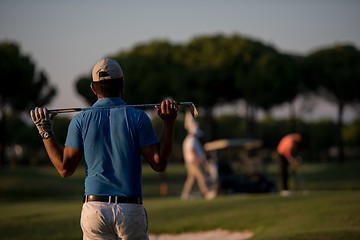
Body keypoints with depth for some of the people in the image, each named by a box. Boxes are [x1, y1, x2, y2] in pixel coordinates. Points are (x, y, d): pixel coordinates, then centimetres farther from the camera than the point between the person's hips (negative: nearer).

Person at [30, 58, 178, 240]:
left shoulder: (80, 120, 2)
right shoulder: (137, 118, -1)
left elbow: (65, 169, 2)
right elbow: (159, 164, -2)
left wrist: (45, 132, 11)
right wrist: (169, 123, 3)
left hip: (94, 209, 1)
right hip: (131, 211, -1)